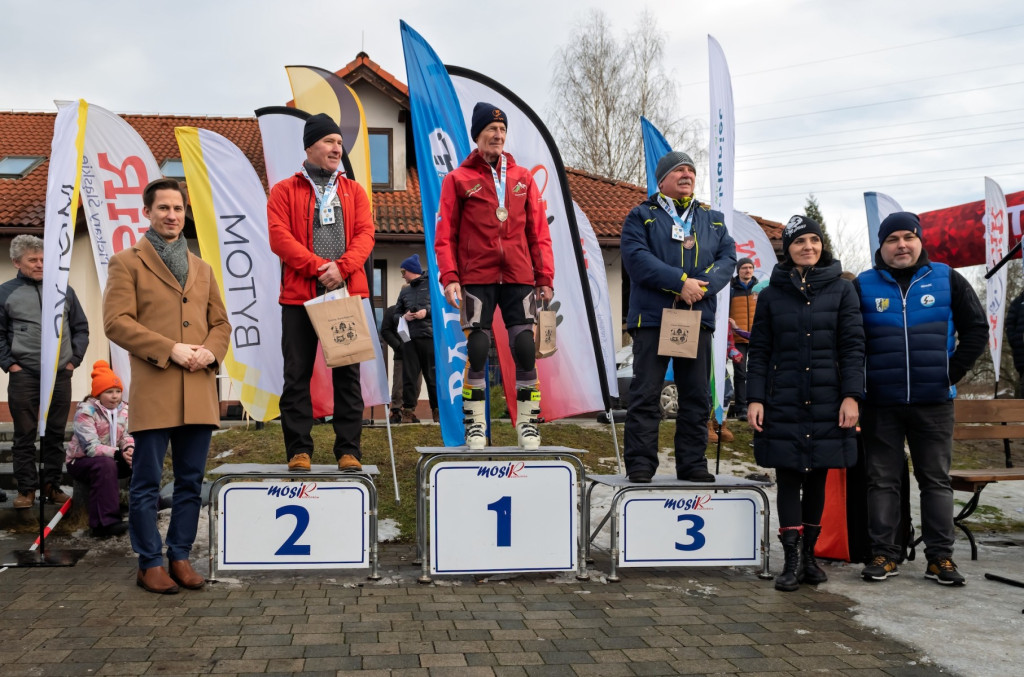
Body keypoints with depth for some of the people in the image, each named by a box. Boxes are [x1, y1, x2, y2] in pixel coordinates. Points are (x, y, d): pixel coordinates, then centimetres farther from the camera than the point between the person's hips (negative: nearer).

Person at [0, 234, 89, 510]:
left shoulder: (64, 290, 10)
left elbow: (81, 328, 14)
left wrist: (74, 359, 5)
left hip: (60, 376, 2)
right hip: (23, 376, -2)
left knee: (55, 435, 7)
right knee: (24, 436, 3)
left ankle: (51, 486, 17)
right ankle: (26, 489, 11)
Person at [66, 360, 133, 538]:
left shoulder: (124, 409, 3)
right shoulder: (85, 412, -17)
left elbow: (127, 436, -3)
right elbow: (91, 447, -27)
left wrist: (129, 448, -28)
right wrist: (119, 454, -38)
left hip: (113, 458, 6)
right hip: (81, 461, -6)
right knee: (105, 464, -39)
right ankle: (106, 522, -42)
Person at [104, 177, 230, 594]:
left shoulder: (202, 268, 21)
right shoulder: (127, 263, 5)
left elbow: (221, 322, 20)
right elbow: (116, 322, -6)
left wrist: (211, 350, -3)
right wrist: (170, 349, -14)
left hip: (199, 391, 5)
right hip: (153, 391, -5)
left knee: (191, 481, 8)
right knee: (147, 483, 0)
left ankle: (180, 557, 19)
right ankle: (150, 564, 10)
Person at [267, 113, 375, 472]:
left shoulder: (353, 191, 15)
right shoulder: (284, 191, 8)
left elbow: (365, 233, 3)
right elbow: (279, 237, -5)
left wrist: (341, 267, -14)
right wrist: (319, 267, -15)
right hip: (300, 295, -2)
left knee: (347, 374, 3)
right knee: (297, 375, 0)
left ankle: (348, 450, 8)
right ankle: (299, 451, 7)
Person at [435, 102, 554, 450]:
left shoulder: (523, 177, 14)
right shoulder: (458, 179, 6)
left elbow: (538, 231, 11)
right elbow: (445, 234, 2)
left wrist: (545, 276, 4)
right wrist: (449, 277, -9)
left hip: (519, 278, 2)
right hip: (476, 279, -2)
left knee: (525, 349, 0)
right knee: (476, 350, -2)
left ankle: (528, 426, 8)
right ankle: (475, 427, 9)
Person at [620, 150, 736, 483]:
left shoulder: (713, 219, 19)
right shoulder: (642, 216, 7)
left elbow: (728, 258, 8)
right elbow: (636, 258, -9)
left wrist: (703, 286, -12)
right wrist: (681, 281, -17)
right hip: (652, 317, -4)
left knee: (697, 396, 6)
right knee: (645, 393, -4)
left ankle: (693, 463, 13)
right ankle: (640, 464, 0)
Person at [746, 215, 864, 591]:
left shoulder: (842, 290, 6)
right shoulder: (772, 294, 7)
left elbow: (853, 346, 1)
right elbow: (759, 351, 6)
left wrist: (851, 396, -8)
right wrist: (755, 399, -2)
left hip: (827, 403, 0)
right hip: (783, 403, 0)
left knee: (817, 478, 7)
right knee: (788, 478, -2)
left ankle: (808, 554, 18)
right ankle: (792, 559, 1)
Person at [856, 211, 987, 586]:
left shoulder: (947, 279, 4)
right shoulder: (864, 285, 3)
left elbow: (976, 329, 6)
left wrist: (952, 374, -1)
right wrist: (858, 383, -1)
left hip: (934, 402, 0)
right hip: (880, 403, 0)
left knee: (936, 479, 6)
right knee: (882, 480, 4)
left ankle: (940, 557, 13)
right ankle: (883, 554, 12)